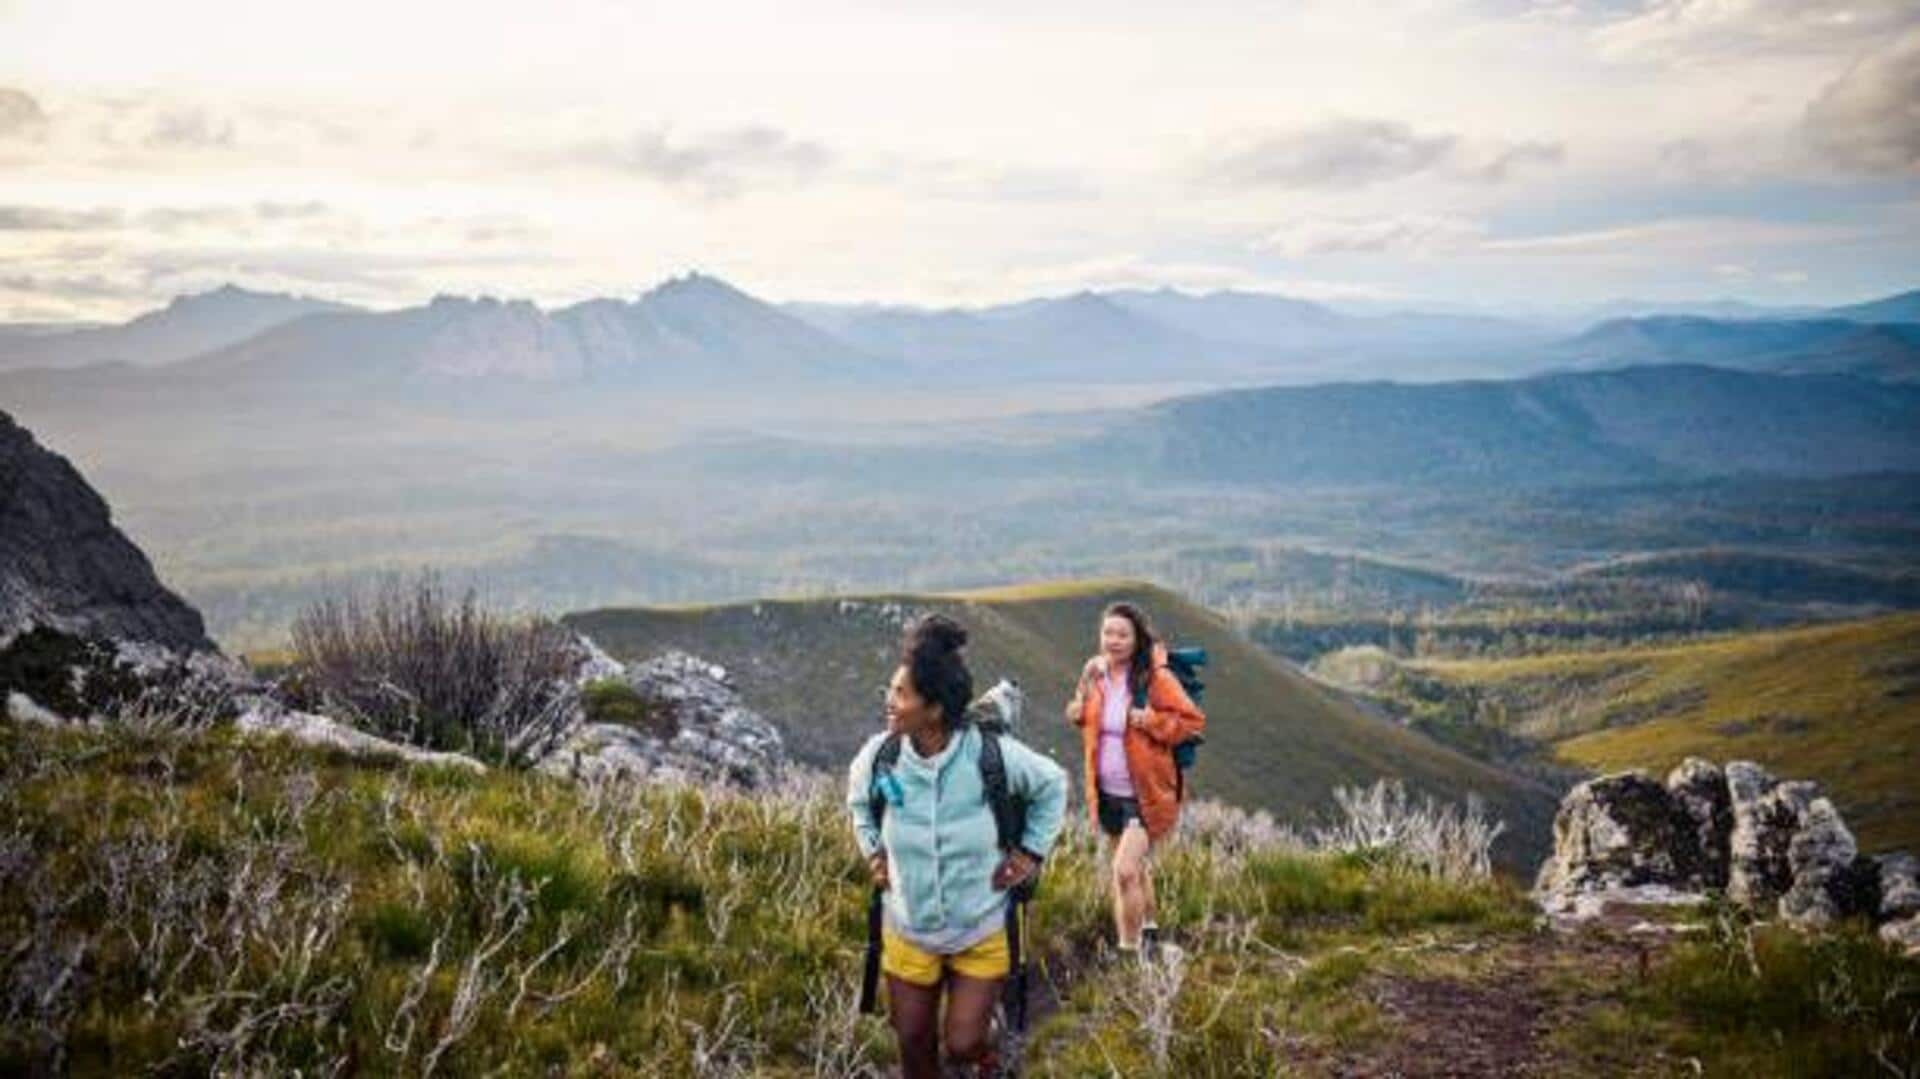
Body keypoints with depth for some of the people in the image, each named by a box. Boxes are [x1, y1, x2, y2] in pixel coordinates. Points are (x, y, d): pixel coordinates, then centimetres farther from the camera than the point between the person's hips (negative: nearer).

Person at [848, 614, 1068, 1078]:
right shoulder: (880, 754, -16)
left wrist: (1033, 850, -4)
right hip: (908, 931, 2)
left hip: (982, 931, -2)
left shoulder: (991, 754, -24)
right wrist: (873, 850, 2)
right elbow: (859, 799, 10)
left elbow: (1052, 784, -2)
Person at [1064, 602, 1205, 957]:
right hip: (1108, 794, 6)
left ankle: (1128, 950, -2)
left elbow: (1194, 721, -12)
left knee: (1125, 871, -15)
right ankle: (1147, 929, 44)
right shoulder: (1094, 675, 2)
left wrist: (1152, 721, -25)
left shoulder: (1157, 679, -15)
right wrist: (1077, 712, -2)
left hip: (1146, 795, -6)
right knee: (1135, 867, 22)